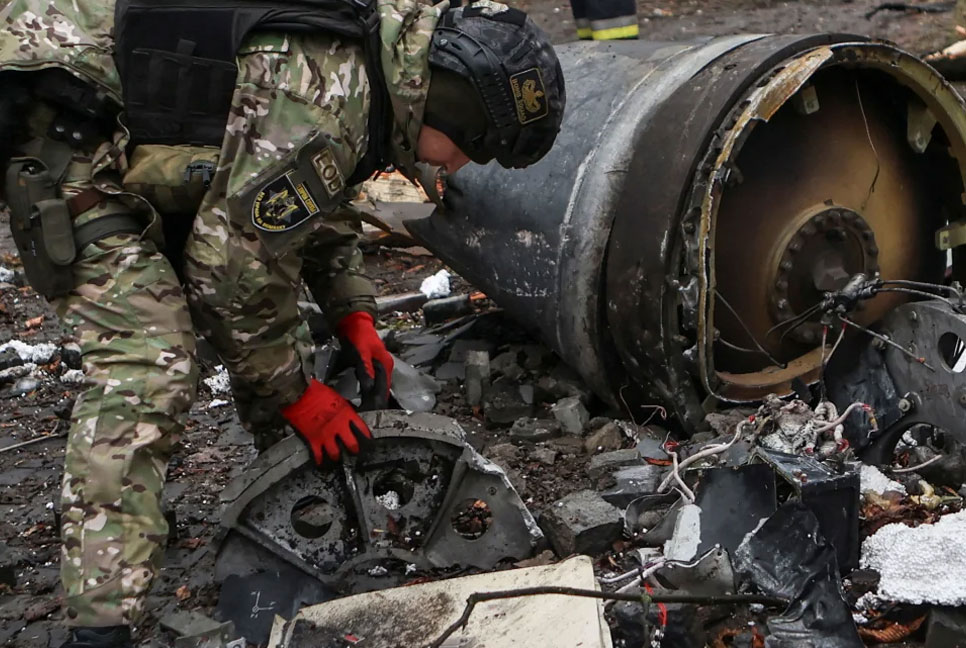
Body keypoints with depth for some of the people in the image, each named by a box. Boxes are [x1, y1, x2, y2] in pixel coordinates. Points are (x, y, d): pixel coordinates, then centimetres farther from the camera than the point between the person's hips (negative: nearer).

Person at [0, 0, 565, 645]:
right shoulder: (321, 95, -32)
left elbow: (323, 199, 14)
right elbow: (235, 260, -25)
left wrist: (355, 315, 6)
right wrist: (296, 392, -12)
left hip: (152, 141, 10)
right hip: (63, 131, -10)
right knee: (148, 364, -21)